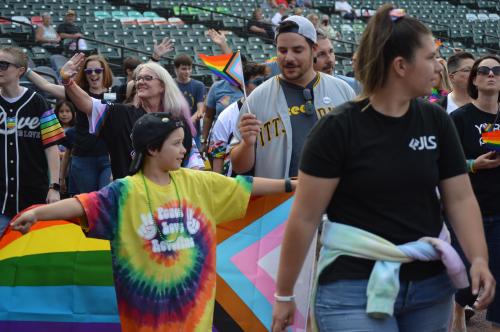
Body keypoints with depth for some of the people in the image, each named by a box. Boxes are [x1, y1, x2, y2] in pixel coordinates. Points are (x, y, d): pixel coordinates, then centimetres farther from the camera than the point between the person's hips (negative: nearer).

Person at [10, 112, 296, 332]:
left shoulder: (196, 182, 3)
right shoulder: (126, 191, -11)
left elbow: (244, 187, 7)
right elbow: (83, 205, -22)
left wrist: (289, 184, 8)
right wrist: (37, 213, -36)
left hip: (191, 290, 4)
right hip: (147, 295, -3)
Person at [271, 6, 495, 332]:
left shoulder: (436, 121, 4)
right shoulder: (339, 128, -11)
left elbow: (461, 198, 3)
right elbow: (305, 217, -8)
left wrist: (479, 259, -14)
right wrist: (284, 294, -5)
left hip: (431, 285, 5)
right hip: (355, 288, -5)